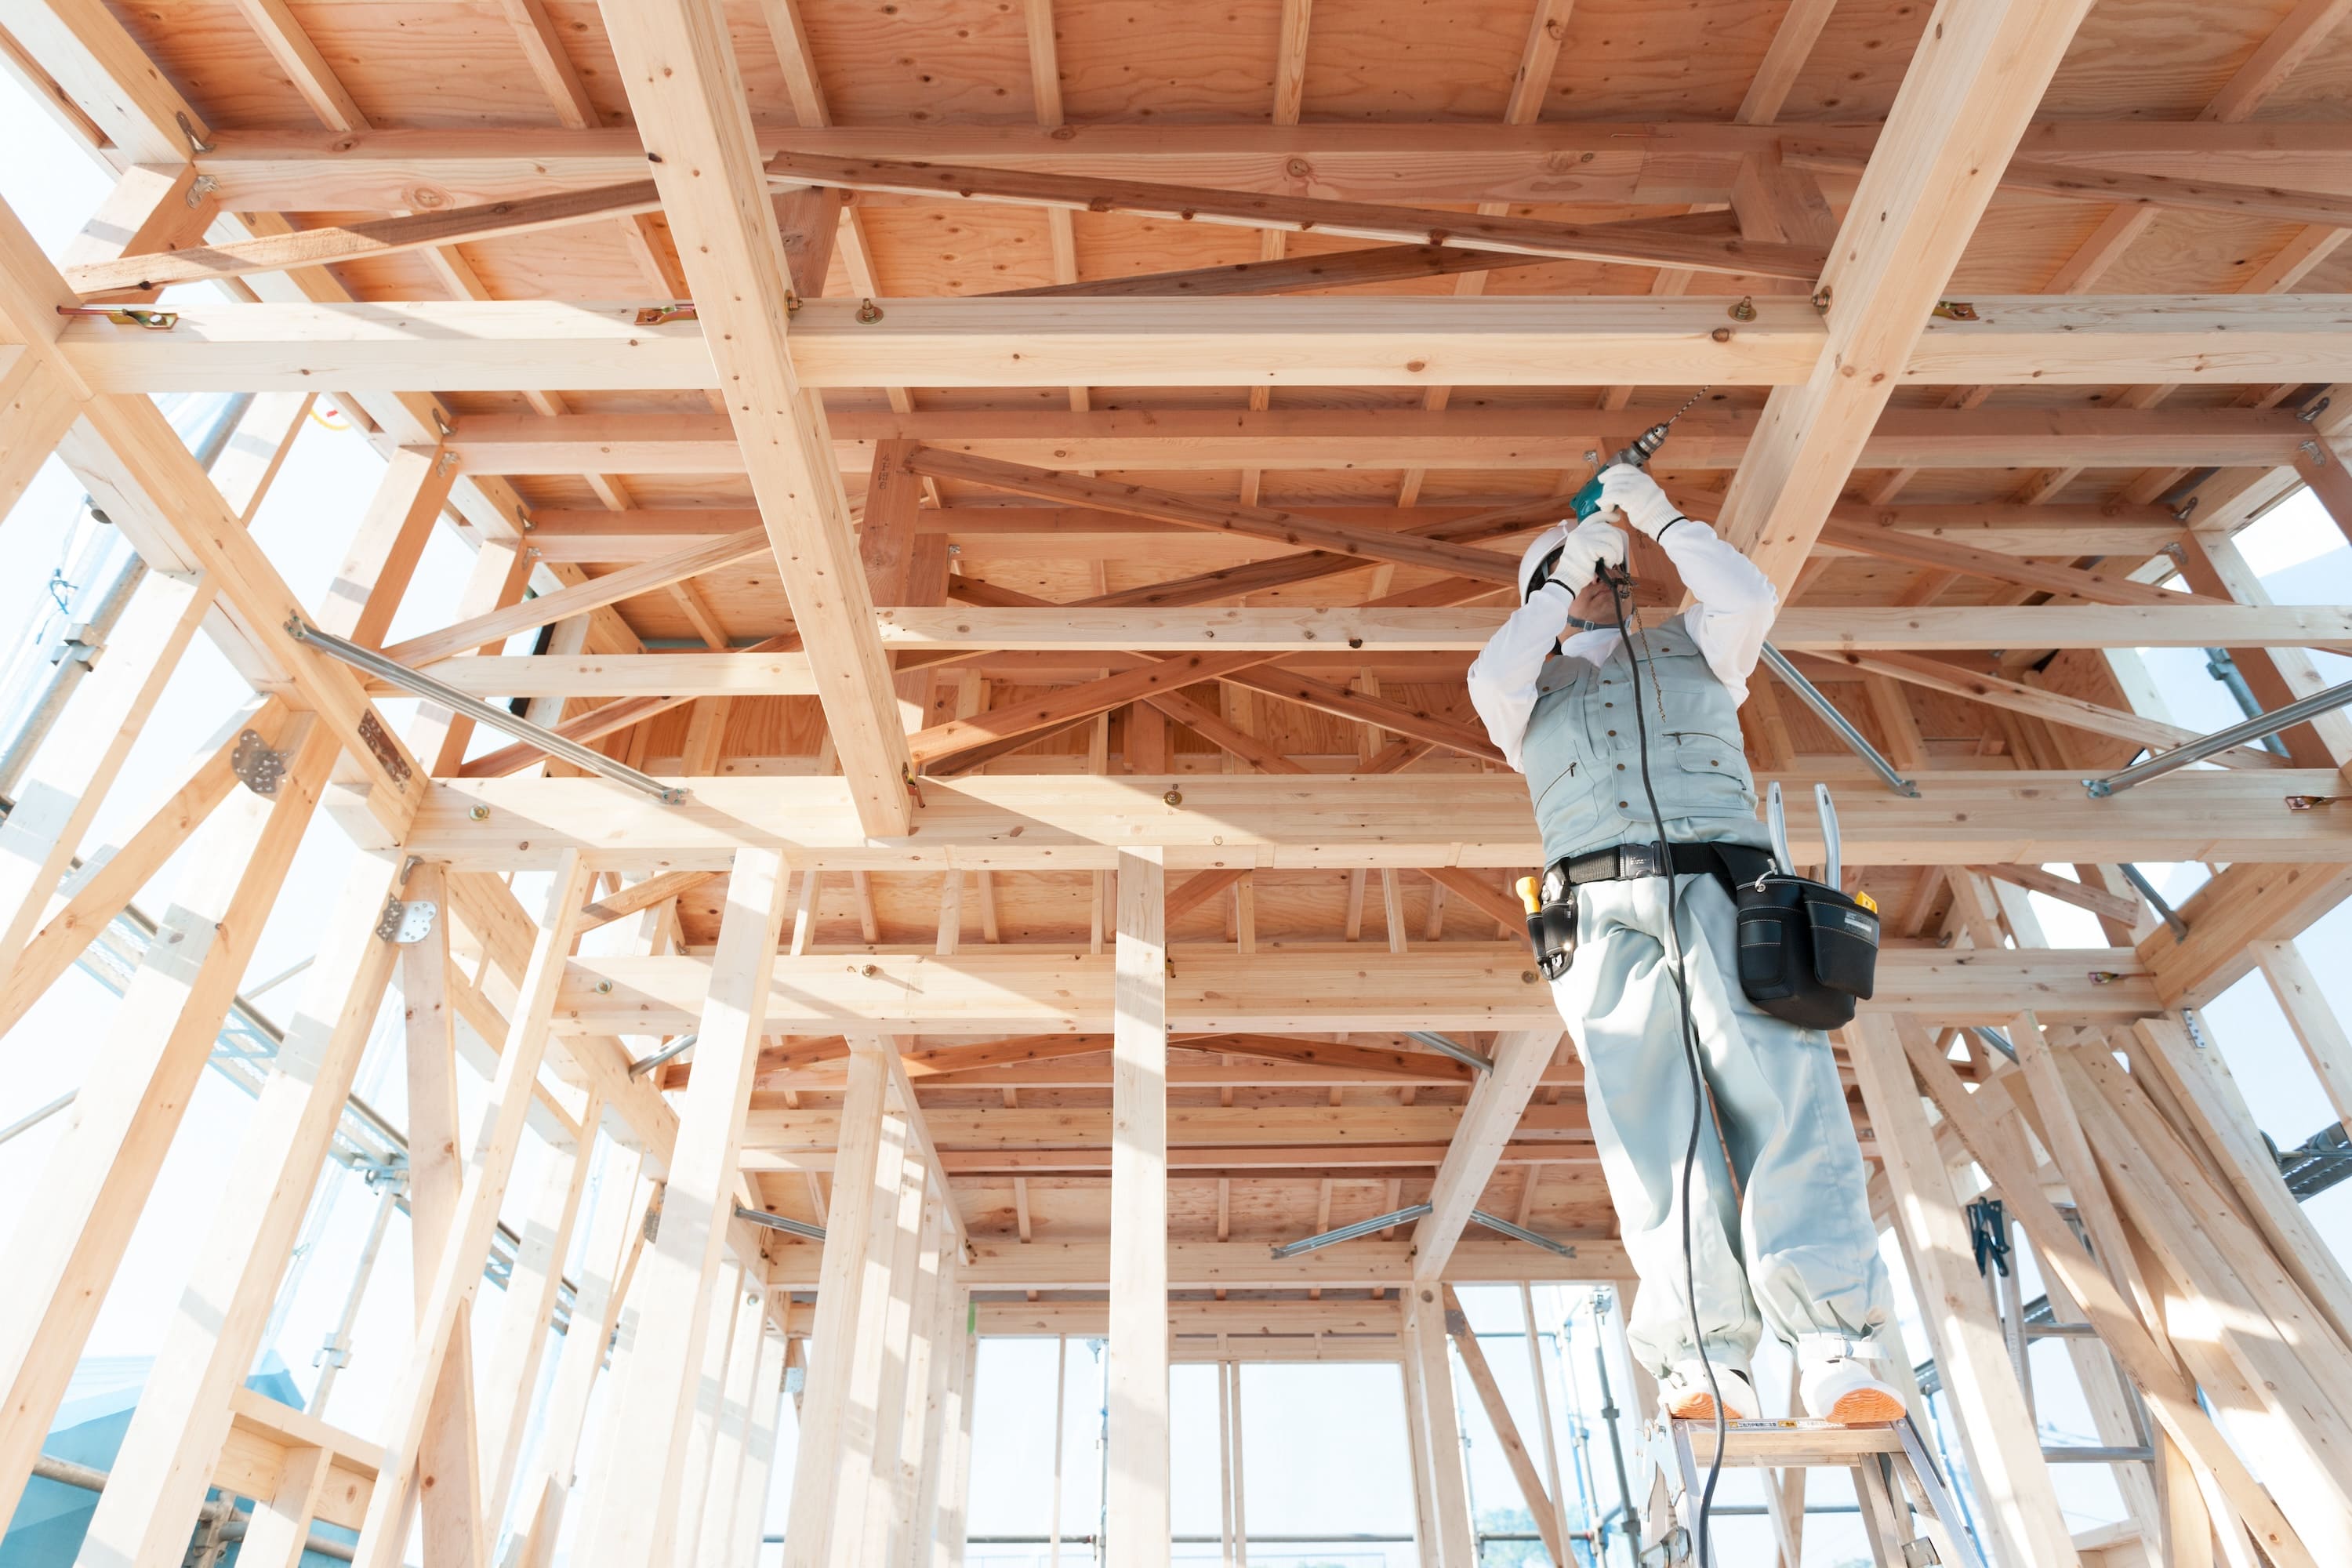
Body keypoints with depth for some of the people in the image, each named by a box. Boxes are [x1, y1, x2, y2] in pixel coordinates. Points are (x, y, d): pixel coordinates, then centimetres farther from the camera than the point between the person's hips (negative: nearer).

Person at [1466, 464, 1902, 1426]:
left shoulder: (1690, 648, 29)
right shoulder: (1534, 688, 27)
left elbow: (1748, 598, 7)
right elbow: (1489, 680, 3)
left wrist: (1661, 517, 16)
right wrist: (1563, 581, 12)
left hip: (1722, 891, 1)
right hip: (1605, 915, 0)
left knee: (1789, 1094, -17)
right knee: (1652, 1127, -12)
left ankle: (1835, 1357, -19)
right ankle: (1703, 1363, -14)